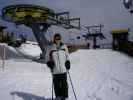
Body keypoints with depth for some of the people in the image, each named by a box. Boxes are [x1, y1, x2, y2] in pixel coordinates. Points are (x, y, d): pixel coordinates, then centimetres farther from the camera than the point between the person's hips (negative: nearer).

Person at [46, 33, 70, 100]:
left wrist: (68, 63, 3)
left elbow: (67, 56, 16)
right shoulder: (51, 48, 2)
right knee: (56, 84, 5)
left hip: (63, 69, 1)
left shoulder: (64, 47, 6)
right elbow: (48, 57, 11)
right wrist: (49, 63, -6)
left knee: (64, 84, 2)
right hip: (55, 70, 0)